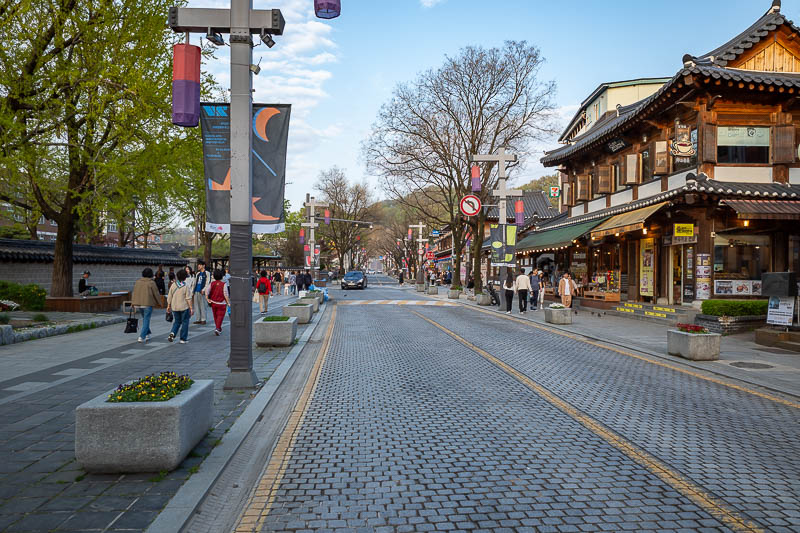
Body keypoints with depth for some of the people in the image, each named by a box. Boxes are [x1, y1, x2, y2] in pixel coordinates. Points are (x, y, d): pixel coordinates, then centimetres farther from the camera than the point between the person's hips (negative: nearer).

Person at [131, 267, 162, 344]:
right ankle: (142, 337, -6)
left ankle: (147, 335, 25)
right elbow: (156, 294, -5)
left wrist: (133, 304, 14)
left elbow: (134, 293, 9)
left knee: (145, 319, 21)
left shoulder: (138, 282, 6)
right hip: (148, 304, -5)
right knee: (146, 320, 0)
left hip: (138, 304, 6)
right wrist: (159, 303, 8)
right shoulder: (151, 283, -9)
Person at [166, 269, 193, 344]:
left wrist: (168, 306, 17)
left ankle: (172, 333, -5)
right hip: (184, 307, -4)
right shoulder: (186, 286, -11)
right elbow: (188, 298, -12)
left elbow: (169, 297, 6)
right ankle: (183, 339, 8)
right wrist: (191, 308, -8)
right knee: (185, 322, 7)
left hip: (174, 307, 4)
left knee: (177, 321, 19)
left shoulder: (173, 285, 1)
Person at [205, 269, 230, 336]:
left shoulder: (212, 283, 0)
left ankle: (219, 328, 30)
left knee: (215, 316, 18)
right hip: (221, 303, -4)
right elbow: (226, 294, -14)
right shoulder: (224, 284, -12)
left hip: (213, 303, 4)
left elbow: (207, 291, -9)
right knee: (220, 316, -1)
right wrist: (228, 302, -7)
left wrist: (207, 299, -2)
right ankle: (217, 328, -17)